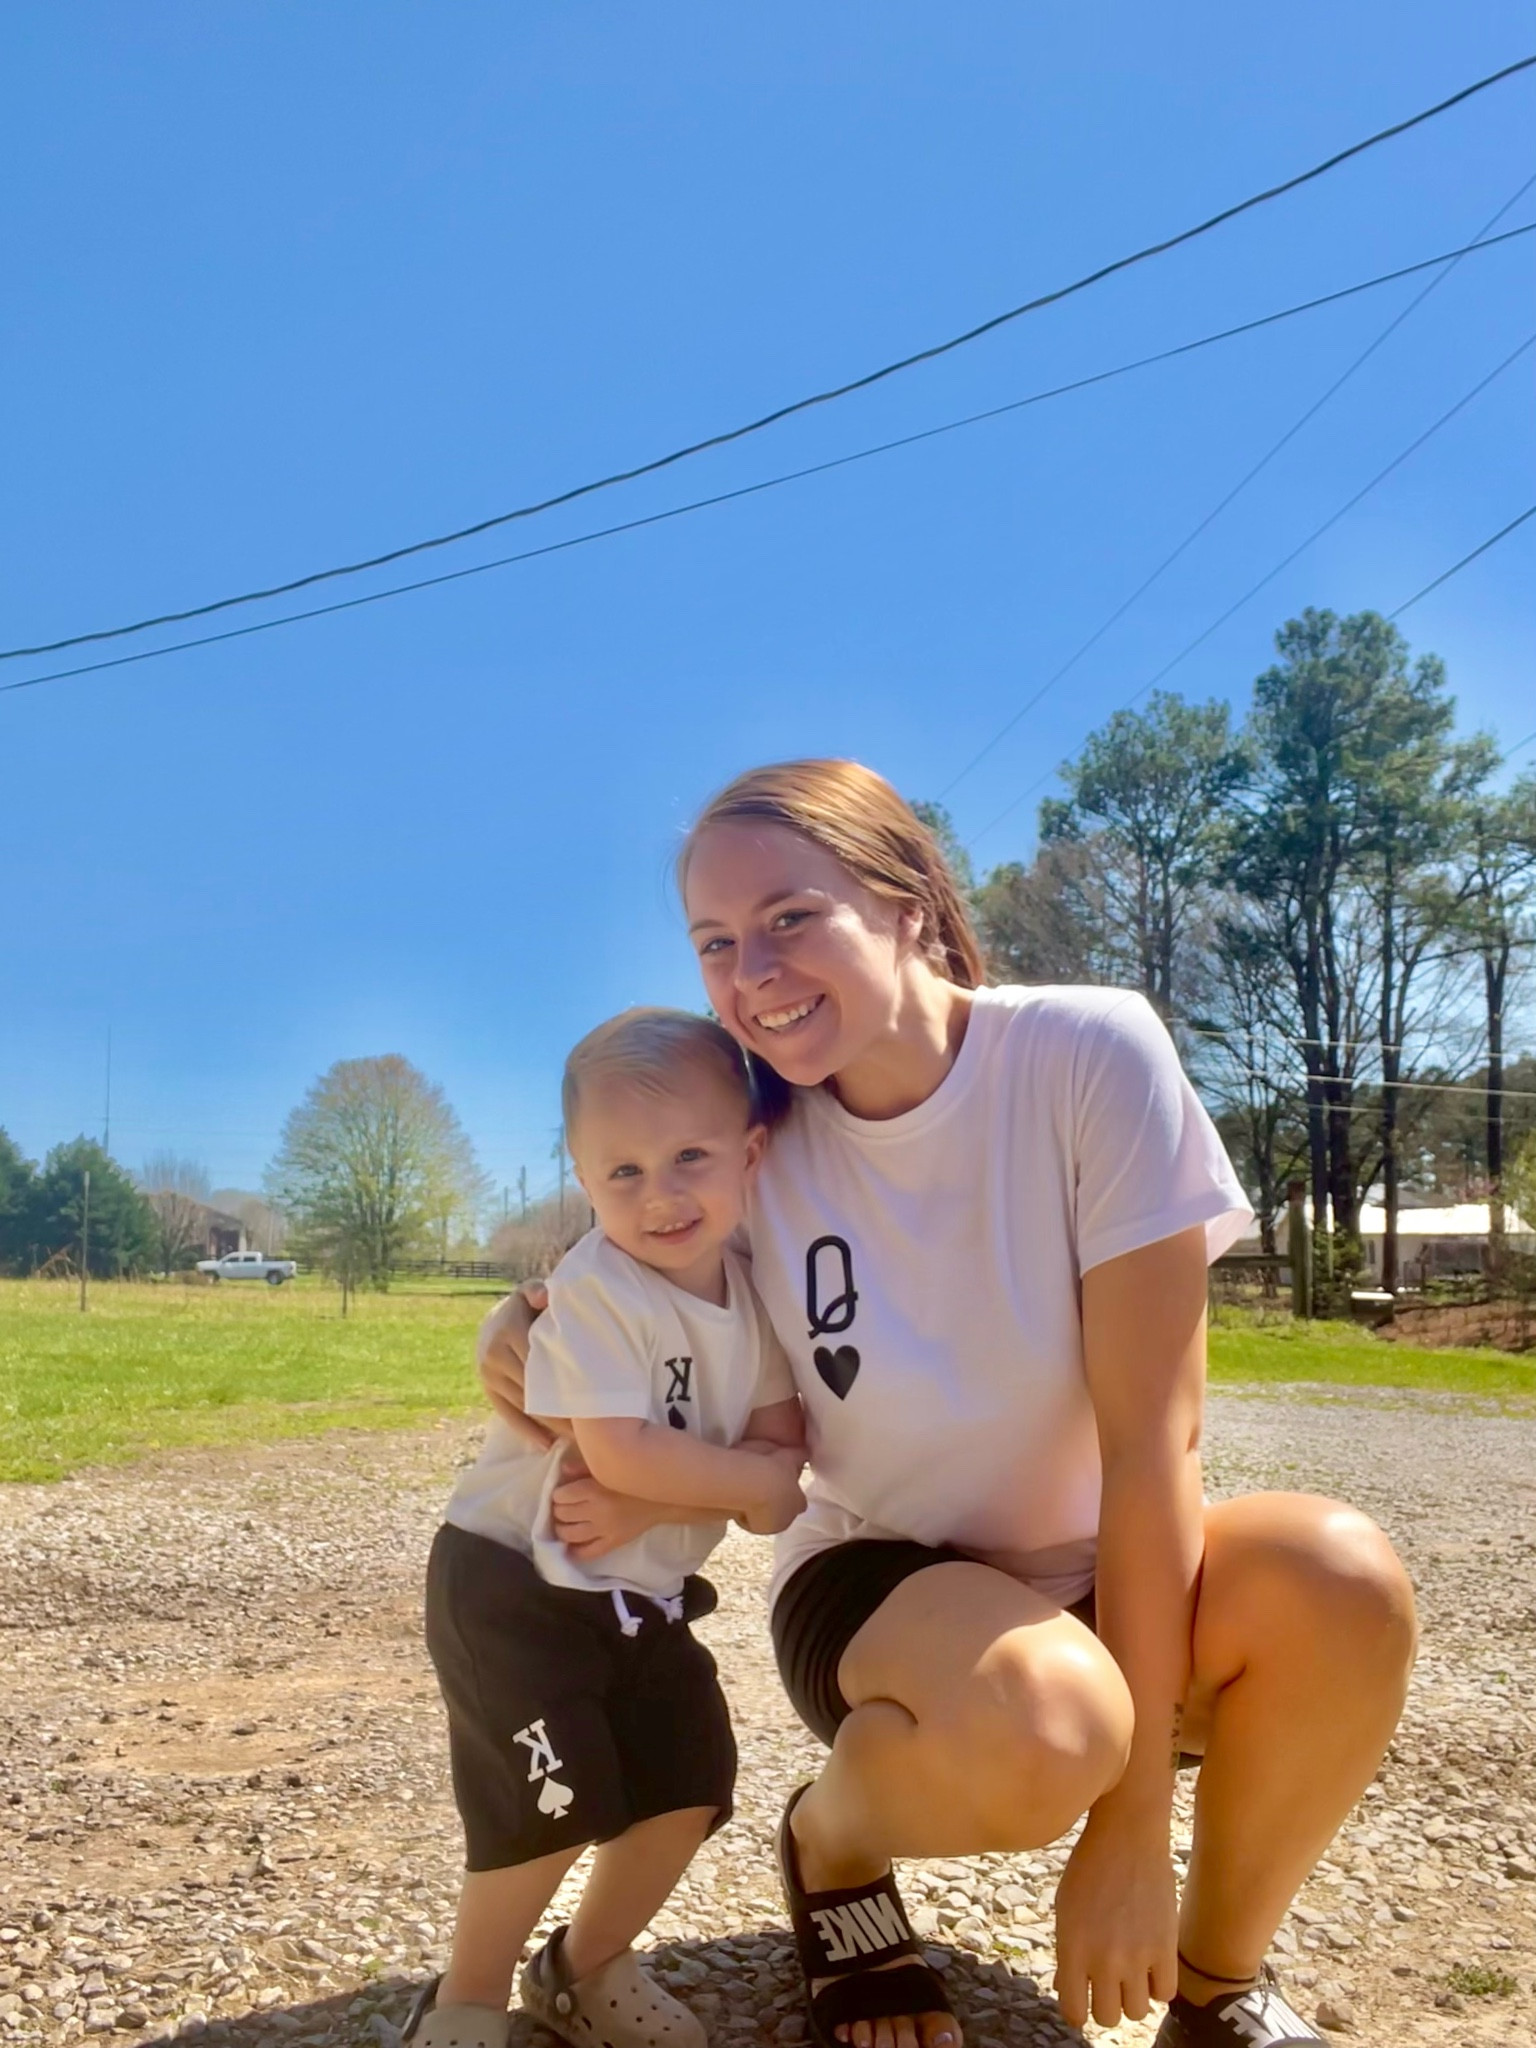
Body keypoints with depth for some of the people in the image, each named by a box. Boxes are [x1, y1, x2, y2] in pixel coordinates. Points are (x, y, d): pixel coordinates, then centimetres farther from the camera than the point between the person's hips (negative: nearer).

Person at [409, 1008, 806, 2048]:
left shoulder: (755, 1284, -4)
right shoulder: (596, 1289, -25)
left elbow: (786, 1432, -4)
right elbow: (620, 1452, -32)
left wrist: (686, 1483, -23)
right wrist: (754, 1482, -19)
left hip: (645, 1594, 7)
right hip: (516, 1580, -7)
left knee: (690, 1787, 7)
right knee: (560, 1805, -9)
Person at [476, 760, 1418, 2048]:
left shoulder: (1093, 1055, -20)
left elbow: (1152, 1437, -21)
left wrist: (1132, 1822, -21)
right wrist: (527, 1340, -19)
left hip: (1108, 1573, 0)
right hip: (879, 1582, 0)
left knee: (1337, 1582, -32)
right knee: (1032, 1724, -35)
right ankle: (831, 1846, 2)